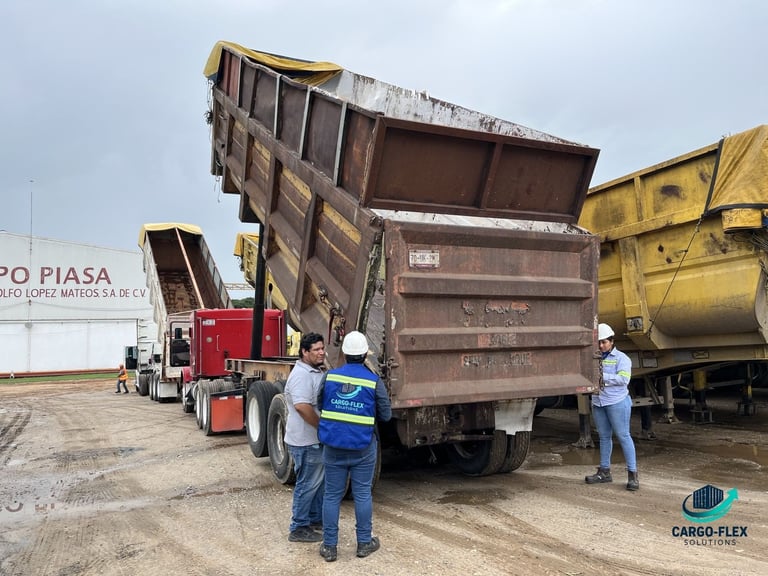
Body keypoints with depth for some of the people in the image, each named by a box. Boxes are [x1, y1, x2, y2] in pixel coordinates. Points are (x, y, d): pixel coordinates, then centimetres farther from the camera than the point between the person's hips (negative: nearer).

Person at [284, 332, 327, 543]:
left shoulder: (316, 372, 11)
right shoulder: (301, 375, -21)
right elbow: (302, 406, -32)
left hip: (316, 439, 10)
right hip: (306, 441, -10)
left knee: (319, 481, 20)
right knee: (308, 484, 0)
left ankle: (316, 518, 35)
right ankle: (299, 528, 12)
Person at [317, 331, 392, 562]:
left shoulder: (329, 377, -3)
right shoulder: (374, 382, -9)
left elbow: (321, 407, 9)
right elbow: (386, 415, -2)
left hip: (333, 445, 2)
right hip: (363, 447, -1)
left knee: (332, 495, 9)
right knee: (362, 494, 10)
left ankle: (329, 546, 16)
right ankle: (364, 542, 22)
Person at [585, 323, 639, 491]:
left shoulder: (621, 358, -4)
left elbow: (623, 378, -17)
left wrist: (602, 376, -20)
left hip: (617, 402, -5)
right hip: (598, 402, 5)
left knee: (623, 435, -4)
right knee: (604, 436, 12)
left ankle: (632, 474, 1)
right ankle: (604, 472, 20)